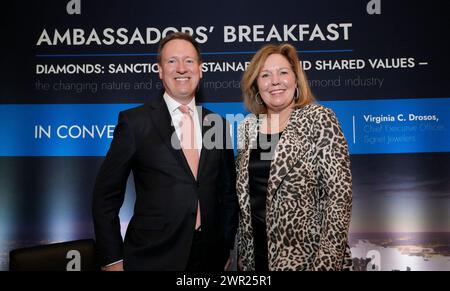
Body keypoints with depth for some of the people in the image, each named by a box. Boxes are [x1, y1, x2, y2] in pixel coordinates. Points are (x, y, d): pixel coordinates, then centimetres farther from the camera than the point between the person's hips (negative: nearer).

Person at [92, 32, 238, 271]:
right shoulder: (135, 121, -7)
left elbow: (228, 191, 11)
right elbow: (106, 196, -4)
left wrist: (227, 248, 9)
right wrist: (112, 260, -6)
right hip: (152, 257, -3)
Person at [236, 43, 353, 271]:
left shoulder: (319, 119, -10)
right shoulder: (247, 127, 3)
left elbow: (339, 192, -15)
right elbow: (242, 191, 10)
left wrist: (328, 260, -19)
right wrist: (241, 253, 9)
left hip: (306, 254, -4)